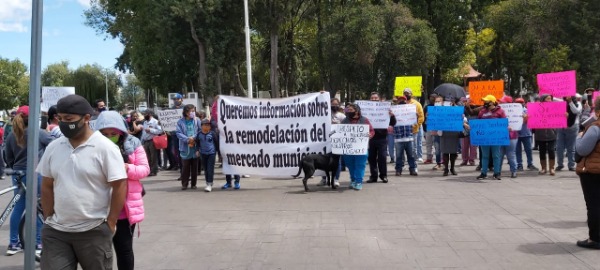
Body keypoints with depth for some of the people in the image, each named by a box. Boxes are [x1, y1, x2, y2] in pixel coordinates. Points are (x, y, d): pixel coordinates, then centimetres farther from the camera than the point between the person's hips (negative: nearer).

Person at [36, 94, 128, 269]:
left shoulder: (105, 148, -10)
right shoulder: (53, 148, 6)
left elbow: (120, 186, -10)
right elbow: (47, 186, 13)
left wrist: (110, 223, -9)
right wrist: (49, 219, 9)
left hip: (94, 231, -4)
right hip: (55, 231, 4)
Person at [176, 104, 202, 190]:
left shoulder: (197, 120, -1)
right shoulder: (181, 122, -2)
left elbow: (200, 131, -3)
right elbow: (178, 133, -6)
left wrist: (194, 138, -16)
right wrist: (187, 139, -17)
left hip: (195, 148, 1)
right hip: (185, 148, -1)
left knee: (194, 167, 9)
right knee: (185, 167, 4)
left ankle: (193, 184, 19)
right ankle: (184, 184, 14)